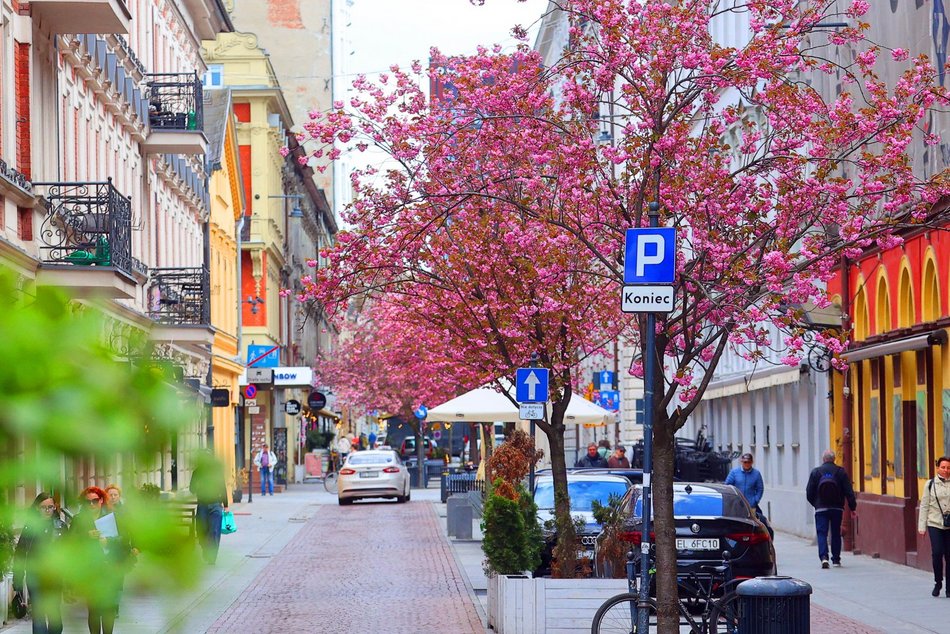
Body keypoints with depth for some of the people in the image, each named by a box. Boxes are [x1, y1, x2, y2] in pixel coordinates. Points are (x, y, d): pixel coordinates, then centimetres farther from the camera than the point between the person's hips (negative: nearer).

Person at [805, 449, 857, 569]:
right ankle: (836, 560, 14)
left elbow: (809, 493, 0)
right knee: (836, 534, 12)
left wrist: (815, 504, 17)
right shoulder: (841, 472, -1)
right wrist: (853, 507, 4)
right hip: (837, 508, 1)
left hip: (821, 509, -1)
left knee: (822, 533, -2)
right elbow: (849, 491, -3)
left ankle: (823, 557, -21)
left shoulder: (816, 472, -2)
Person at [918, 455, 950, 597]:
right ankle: (937, 583, 9)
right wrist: (922, 526, 2)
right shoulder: (930, 484, 3)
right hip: (935, 524, 0)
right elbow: (924, 506, 5)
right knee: (937, 553, -11)